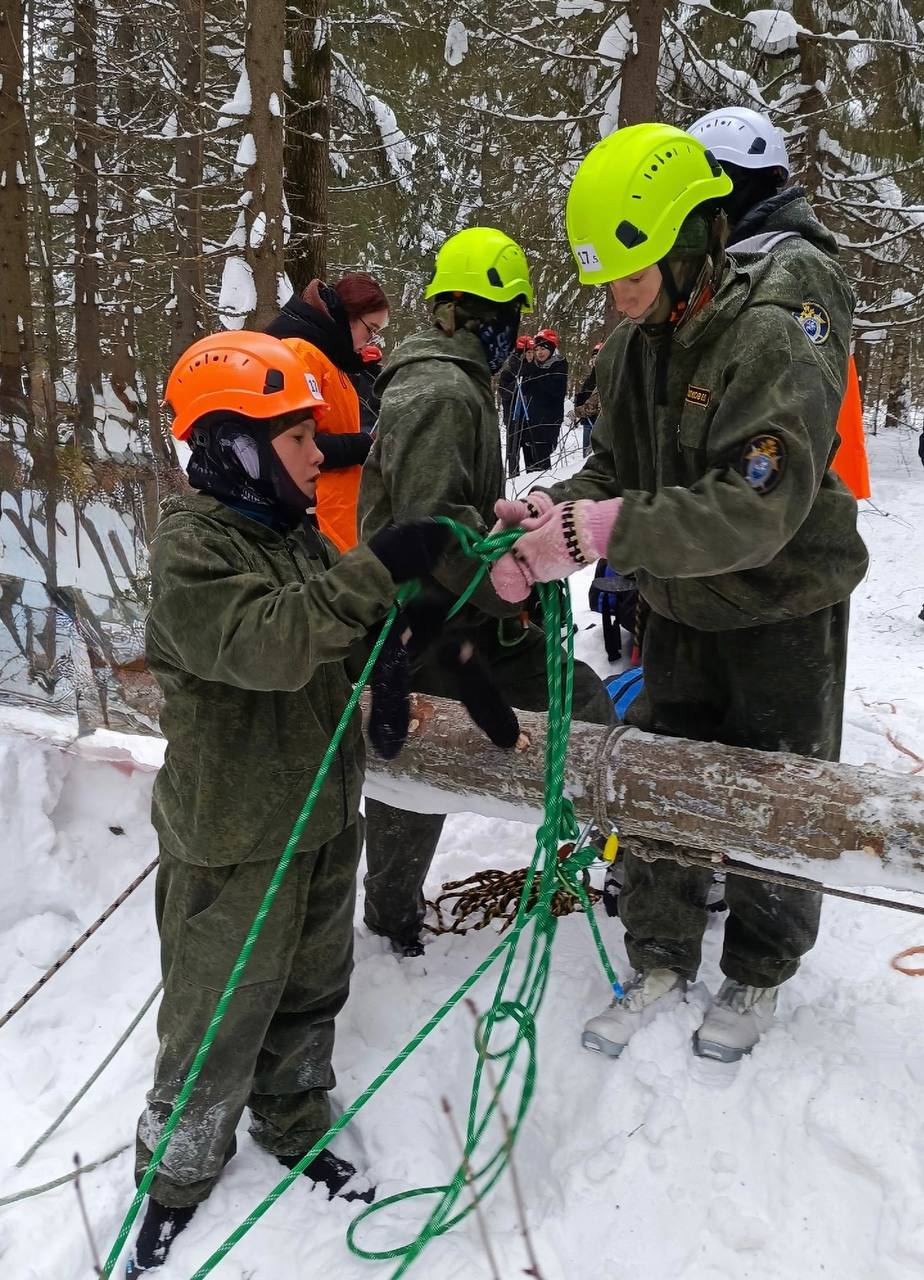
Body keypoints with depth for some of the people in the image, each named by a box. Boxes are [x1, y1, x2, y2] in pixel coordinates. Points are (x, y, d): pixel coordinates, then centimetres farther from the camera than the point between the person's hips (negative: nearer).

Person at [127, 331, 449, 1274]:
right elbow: (267, 646, -35)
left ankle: (292, 1125, 44)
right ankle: (176, 1175, 32)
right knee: (220, 1017, 8)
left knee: (311, 990, 21)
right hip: (235, 841, -7)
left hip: (323, 814, 8)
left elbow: (341, 628, 20)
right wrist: (376, 570, -37)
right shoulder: (189, 545, -19)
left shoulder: (289, 529, 7)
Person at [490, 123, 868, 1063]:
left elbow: (758, 509, -36)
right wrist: (552, 510, -22)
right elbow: (613, 471, 0)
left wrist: (600, 530, -42)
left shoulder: (774, 338, -25)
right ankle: (660, 961, 30)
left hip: (782, 609, -6)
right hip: (679, 609, 6)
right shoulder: (633, 347, -1)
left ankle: (757, 976, 32)